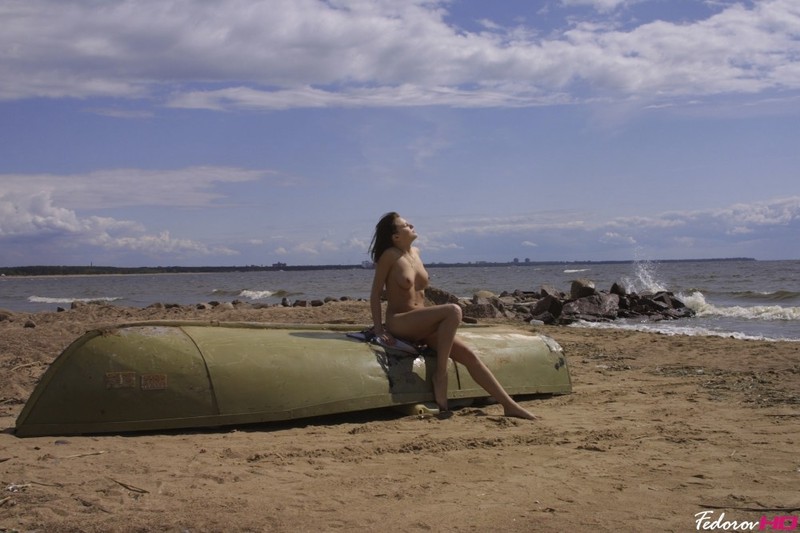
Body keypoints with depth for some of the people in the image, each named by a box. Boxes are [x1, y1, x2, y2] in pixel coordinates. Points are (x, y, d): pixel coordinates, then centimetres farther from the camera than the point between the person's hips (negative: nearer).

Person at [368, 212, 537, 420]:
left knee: (468, 355, -6)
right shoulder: (390, 256, -9)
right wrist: (378, 329, -14)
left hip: (420, 324, 7)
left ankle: (509, 405, -3)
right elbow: (376, 293, -8)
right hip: (399, 322, -7)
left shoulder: (415, 253, 12)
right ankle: (440, 374, -21)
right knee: (453, 311, -30)